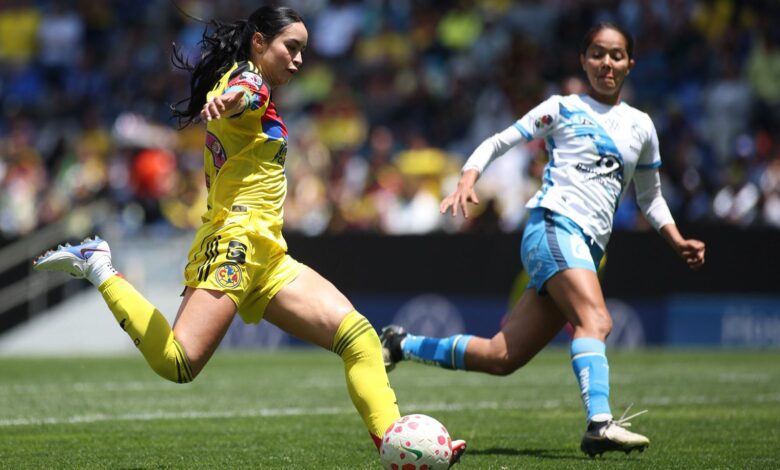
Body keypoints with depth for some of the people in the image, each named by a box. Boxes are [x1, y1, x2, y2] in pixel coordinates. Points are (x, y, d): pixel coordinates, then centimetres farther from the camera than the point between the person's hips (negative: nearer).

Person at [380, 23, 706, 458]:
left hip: (589, 250, 6)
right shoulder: (563, 110, 7)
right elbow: (498, 142, 7)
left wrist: (679, 242, 17)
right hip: (553, 225, -6)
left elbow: (651, 197, 30)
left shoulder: (641, 127, 20)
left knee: (502, 357, 1)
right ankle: (600, 424, -46)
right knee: (596, 320, -31)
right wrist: (467, 184, -10)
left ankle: (402, 345, 17)